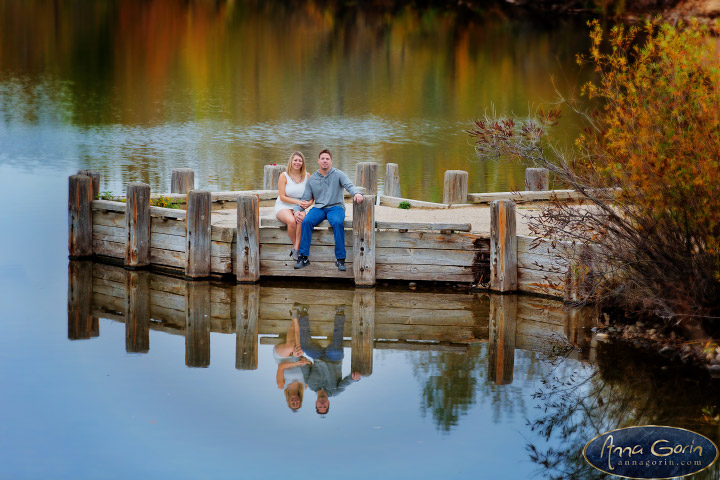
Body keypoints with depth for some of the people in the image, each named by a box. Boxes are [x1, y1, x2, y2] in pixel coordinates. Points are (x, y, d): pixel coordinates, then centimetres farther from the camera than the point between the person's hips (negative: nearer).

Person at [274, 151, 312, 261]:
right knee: (291, 221, -36)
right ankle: (296, 246, -17)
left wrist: (307, 203, -14)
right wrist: (297, 201, -18)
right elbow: (282, 197, -6)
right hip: (283, 207, -2)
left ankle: (296, 249, -32)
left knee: (301, 219, -36)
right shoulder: (284, 176, -2)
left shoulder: (307, 176, 6)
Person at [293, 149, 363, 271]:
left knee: (337, 222, -36)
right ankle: (303, 257, -25)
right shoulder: (312, 179, 12)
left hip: (335, 207, -3)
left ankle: (340, 259, -31)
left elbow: (350, 186, -13)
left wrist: (357, 193, -37)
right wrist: (297, 210, -6)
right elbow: (305, 199, 14)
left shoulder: (338, 175, 3)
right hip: (319, 207, 3)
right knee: (306, 221, -29)